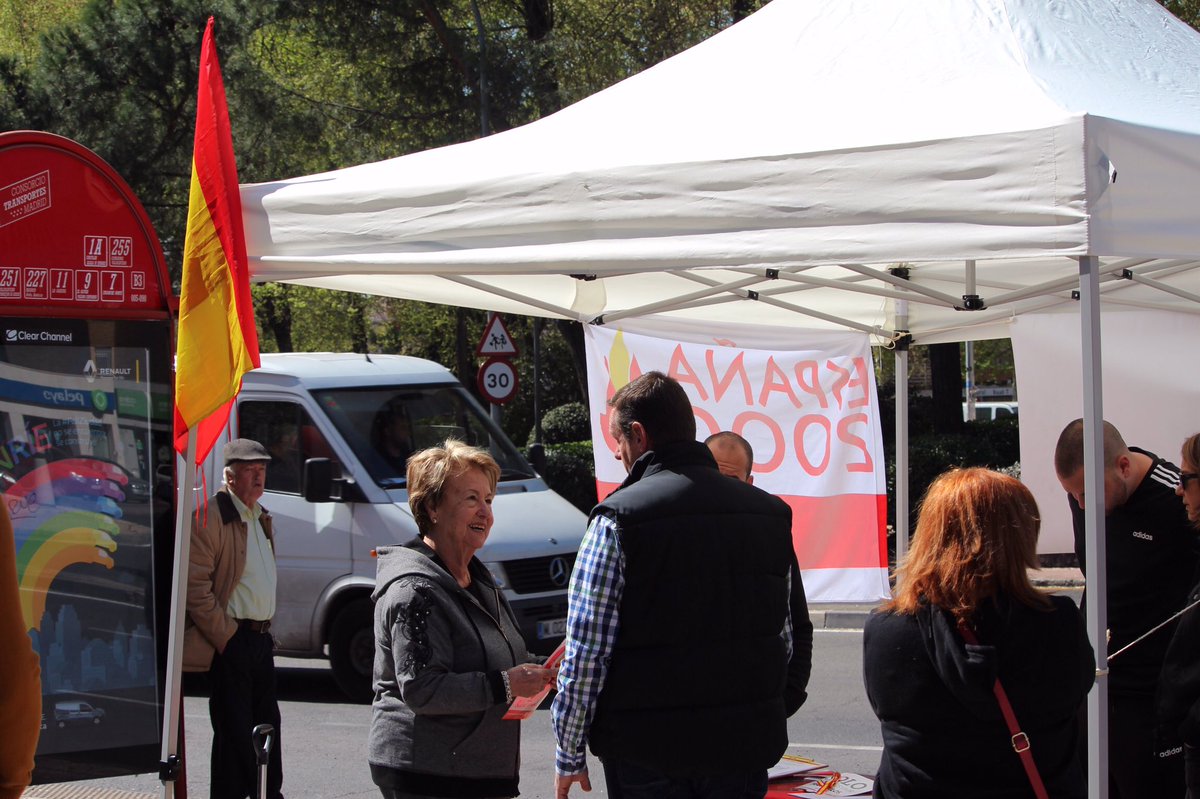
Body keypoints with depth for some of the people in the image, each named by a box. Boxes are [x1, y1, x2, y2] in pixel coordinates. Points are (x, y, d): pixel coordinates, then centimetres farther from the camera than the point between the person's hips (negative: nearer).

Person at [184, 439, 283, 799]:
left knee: (267, 726, 15)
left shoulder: (262, 518, 16)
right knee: (234, 732, -5)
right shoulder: (212, 515, -11)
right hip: (231, 643, -9)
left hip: (261, 639, 9)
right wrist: (226, 638, -17)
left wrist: (265, 631, 17)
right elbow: (196, 586, -17)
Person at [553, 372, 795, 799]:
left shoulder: (618, 521, -11)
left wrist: (569, 757, -2)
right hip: (744, 746, 4)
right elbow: (784, 639, 13)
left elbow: (586, 654, -11)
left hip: (648, 749, -4)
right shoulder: (768, 512, 6)